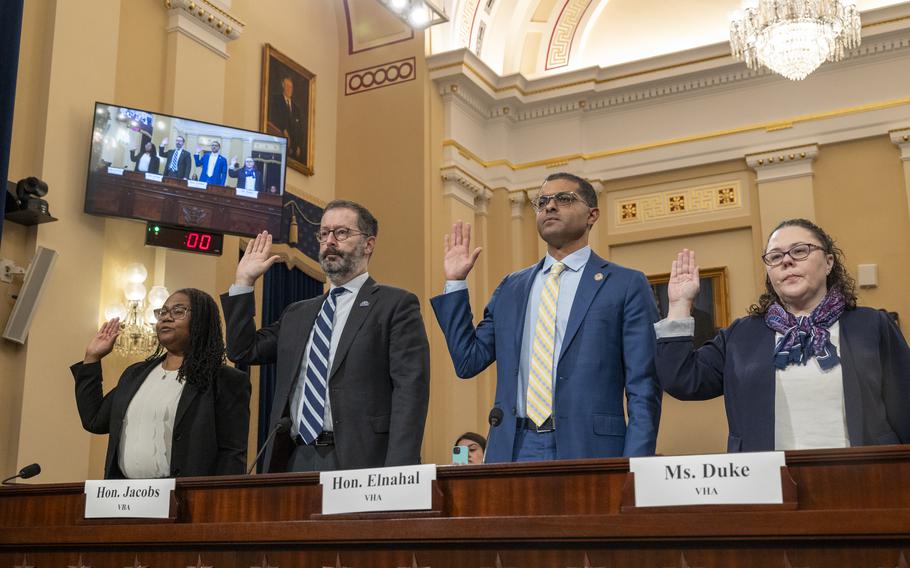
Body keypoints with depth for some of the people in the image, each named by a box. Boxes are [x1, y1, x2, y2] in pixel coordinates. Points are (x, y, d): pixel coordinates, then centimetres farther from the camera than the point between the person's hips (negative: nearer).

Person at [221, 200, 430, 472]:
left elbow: (410, 391, -9)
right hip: (296, 460, 5)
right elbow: (244, 351, 18)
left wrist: (397, 474, -18)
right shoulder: (298, 313, 20)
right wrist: (244, 282, 15)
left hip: (358, 461, -5)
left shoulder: (396, 304, 0)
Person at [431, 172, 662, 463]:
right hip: (512, 450, 4)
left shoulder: (627, 285, 1)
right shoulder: (512, 287, 15)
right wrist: (455, 282, 10)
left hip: (588, 451, -3)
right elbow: (468, 361, 13)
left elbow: (643, 391, -3)